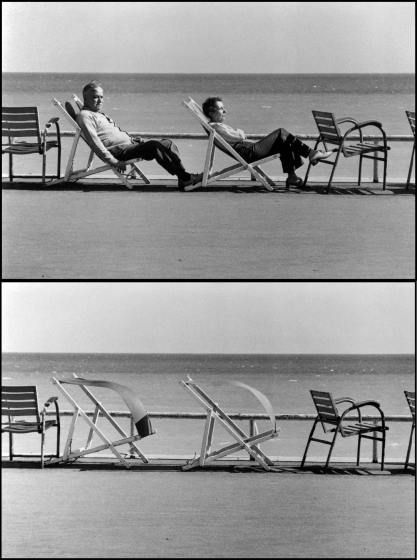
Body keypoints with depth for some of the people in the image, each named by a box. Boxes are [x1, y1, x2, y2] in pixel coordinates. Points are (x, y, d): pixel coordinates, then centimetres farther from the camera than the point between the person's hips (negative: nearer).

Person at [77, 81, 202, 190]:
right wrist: (113, 161, -22)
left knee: (167, 143, -2)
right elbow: (94, 141, -15)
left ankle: (183, 176, -12)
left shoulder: (100, 114, 27)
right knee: (155, 145, -26)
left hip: (128, 143, 10)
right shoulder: (85, 115, -4)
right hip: (118, 151, -10)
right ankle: (184, 177, -26)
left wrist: (131, 138, 12)